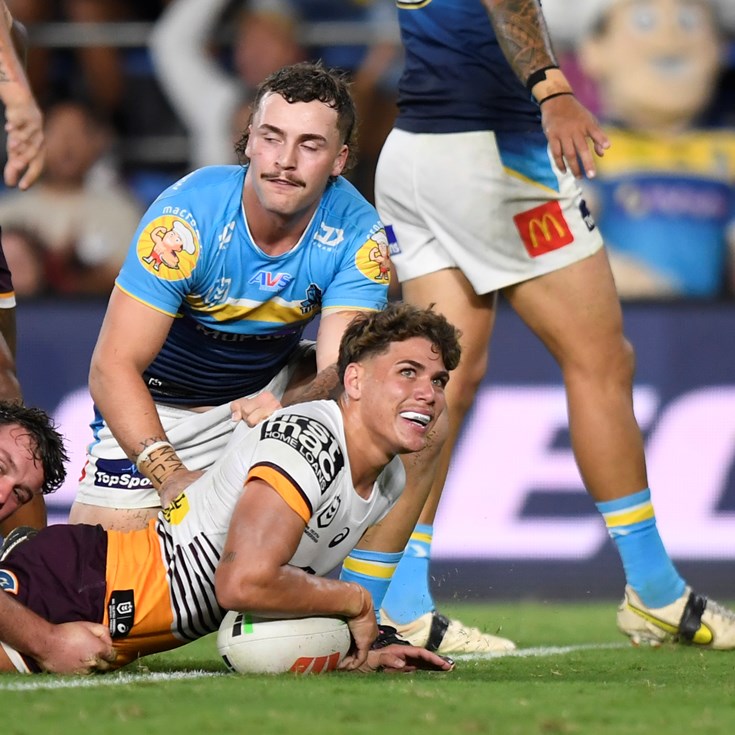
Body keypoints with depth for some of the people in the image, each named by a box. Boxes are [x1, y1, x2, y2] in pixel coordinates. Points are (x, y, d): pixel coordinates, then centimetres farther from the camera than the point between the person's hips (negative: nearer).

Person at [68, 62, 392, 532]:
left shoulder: (356, 233, -20)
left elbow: (340, 369, -28)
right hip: (158, 407, -3)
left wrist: (285, 408, -52)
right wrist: (173, 477, -43)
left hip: (271, 385, 3)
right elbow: (114, 366, -30)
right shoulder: (187, 216, -28)